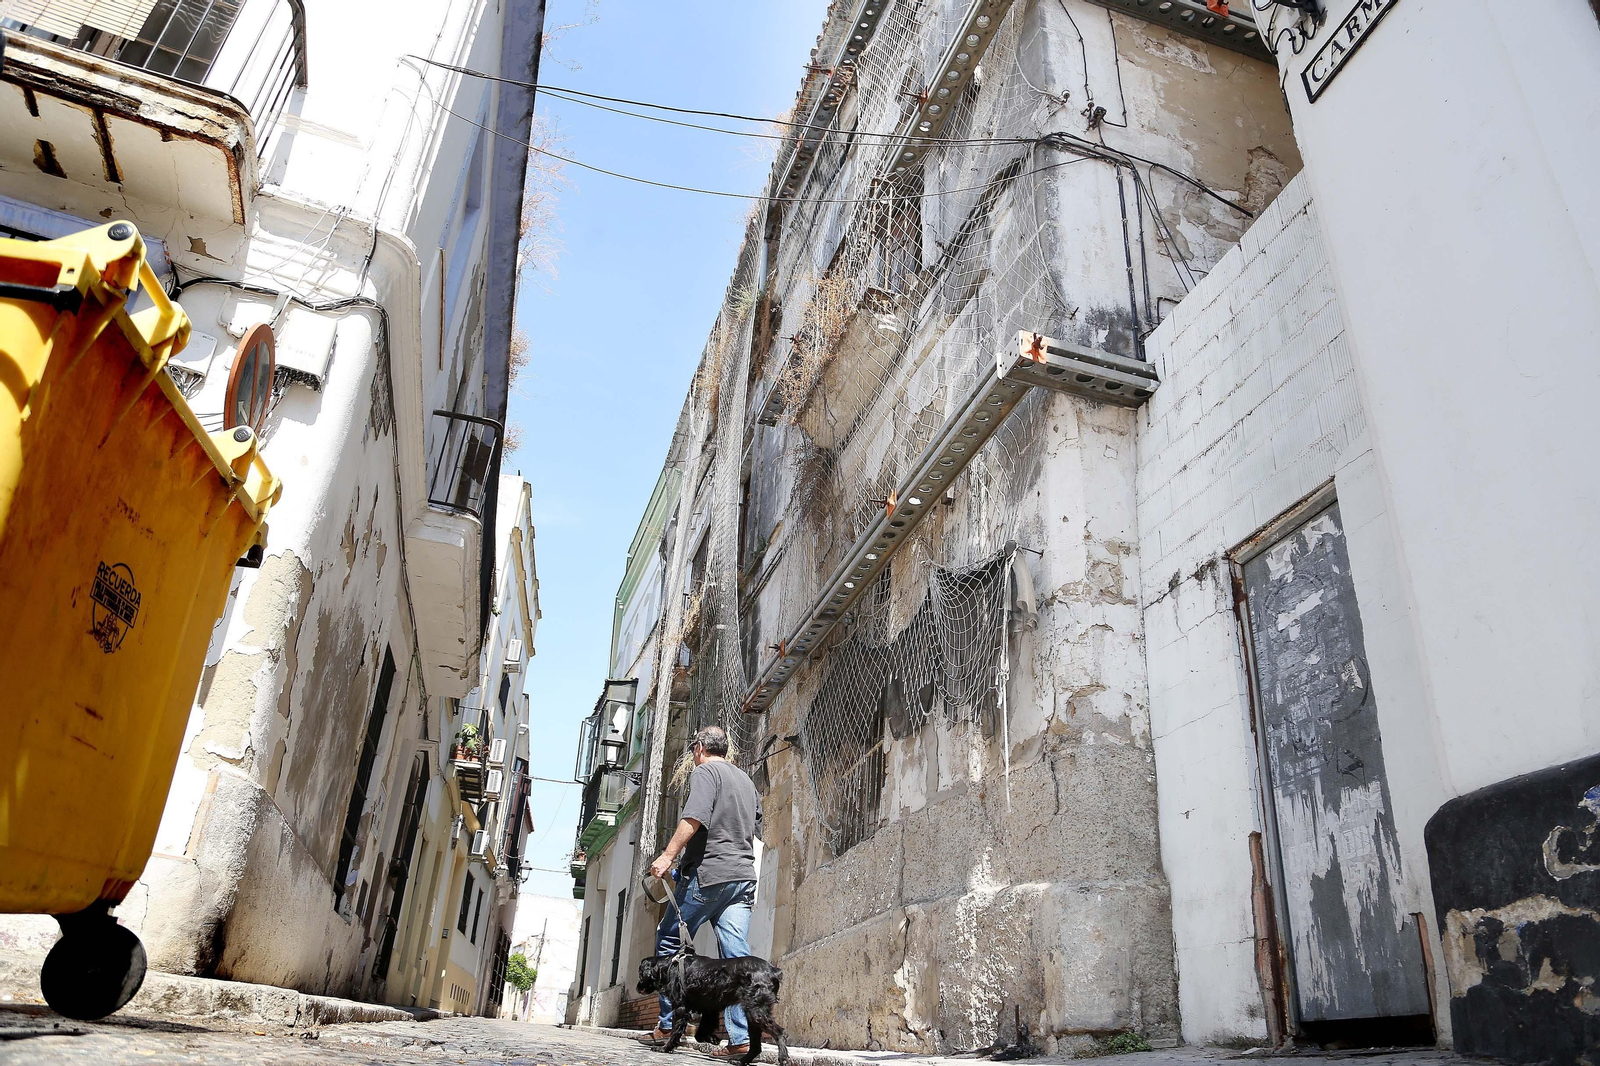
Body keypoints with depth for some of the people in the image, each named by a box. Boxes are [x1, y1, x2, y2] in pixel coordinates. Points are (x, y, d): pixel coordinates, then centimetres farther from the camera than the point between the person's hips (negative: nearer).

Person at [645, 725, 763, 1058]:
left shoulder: (705, 771, 0)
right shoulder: (746, 780, 24)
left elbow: (694, 818, -16)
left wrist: (668, 856, -17)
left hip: (708, 873, -7)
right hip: (743, 876, 7)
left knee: (669, 941, 7)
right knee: (737, 956, -1)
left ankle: (668, 1024, 6)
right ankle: (740, 1038, -9)